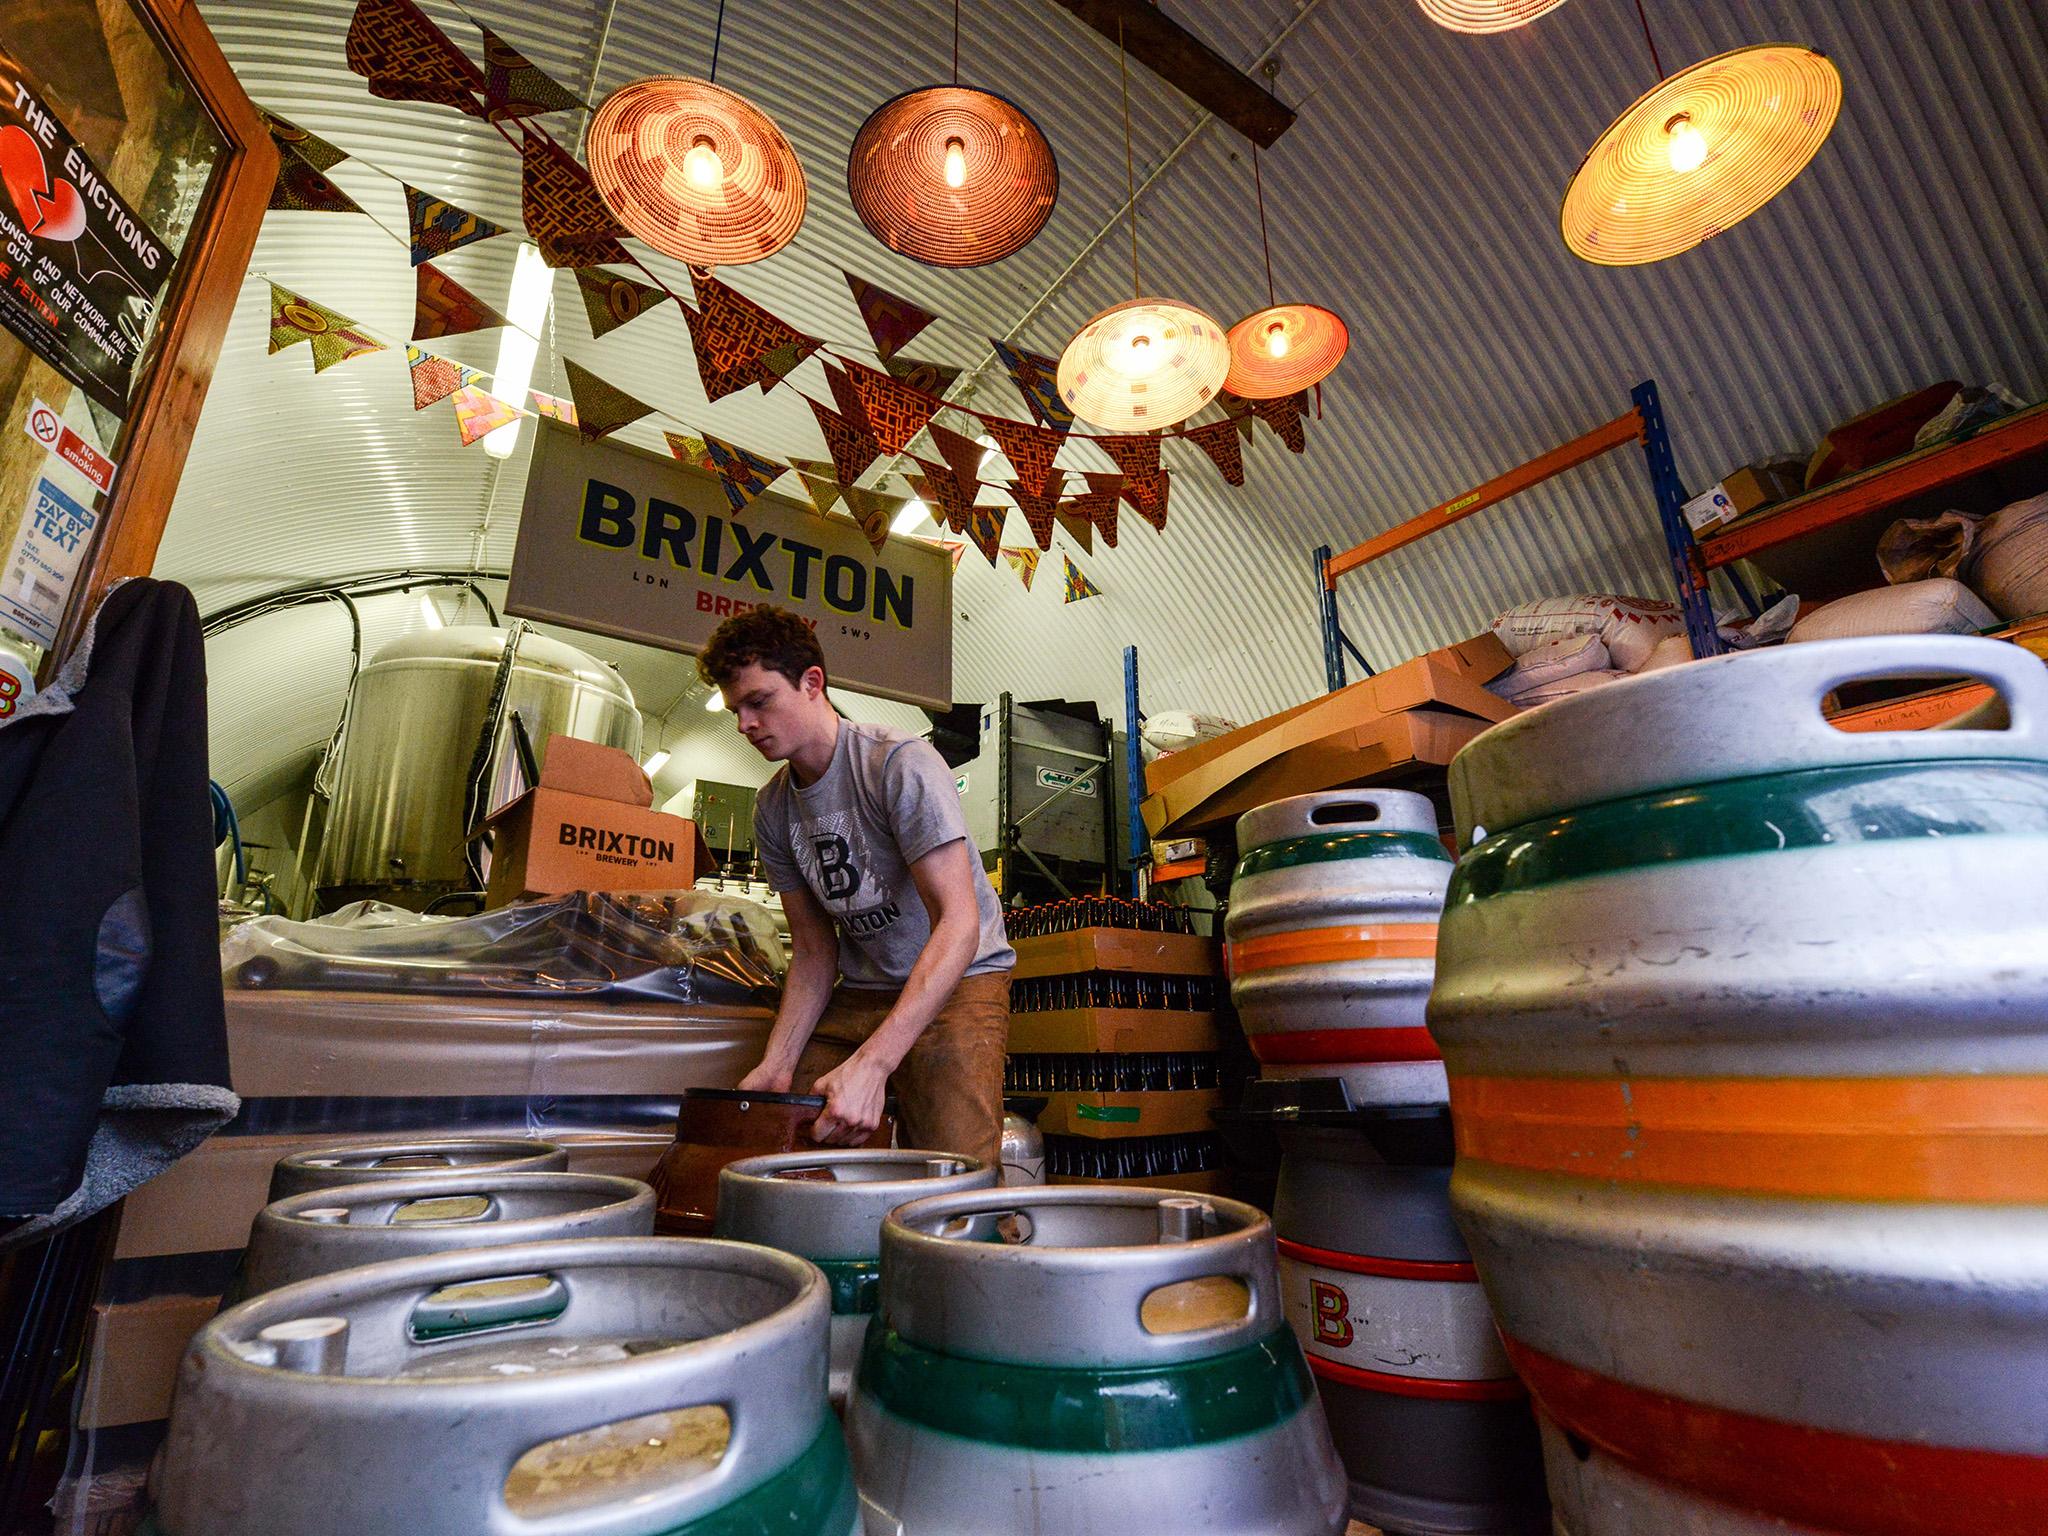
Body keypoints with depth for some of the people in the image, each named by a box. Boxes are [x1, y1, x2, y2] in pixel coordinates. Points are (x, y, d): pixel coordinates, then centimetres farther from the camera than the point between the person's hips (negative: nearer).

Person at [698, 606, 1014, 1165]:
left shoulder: (900, 764, -20)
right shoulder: (772, 808, 3)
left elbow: (960, 924, -27)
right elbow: (814, 950, 6)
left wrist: (873, 1062, -34)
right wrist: (776, 1064, -8)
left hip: (959, 978, -5)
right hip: (862, 989, 6)